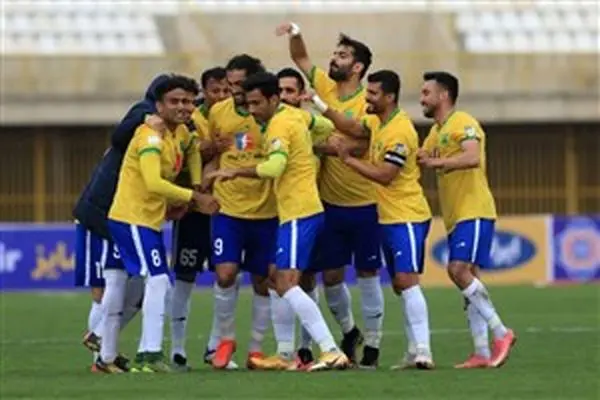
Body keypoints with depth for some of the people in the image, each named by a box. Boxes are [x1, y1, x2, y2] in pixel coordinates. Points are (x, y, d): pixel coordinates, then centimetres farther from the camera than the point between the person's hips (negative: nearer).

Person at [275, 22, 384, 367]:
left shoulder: (367, 102, -12)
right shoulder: (326, 89, 3)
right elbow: (301, 58, 11)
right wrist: (295, 33, -7)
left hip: (363, 205, -5)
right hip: (330, 204, 5)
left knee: (367, 274, 4)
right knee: (331, 275, 9)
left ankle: (373, 343, 14)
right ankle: (349, 331, 31)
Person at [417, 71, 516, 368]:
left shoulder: (463, 123, -9)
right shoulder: (436, 132, 21)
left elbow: (473, 157, -25)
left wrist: (437, 162, -27)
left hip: (474, 212, -10)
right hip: (455, 216, 10)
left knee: (459, 269, -20)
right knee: (467, 277, 5)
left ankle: (501, 333, -15)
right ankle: (482, 353, 4)